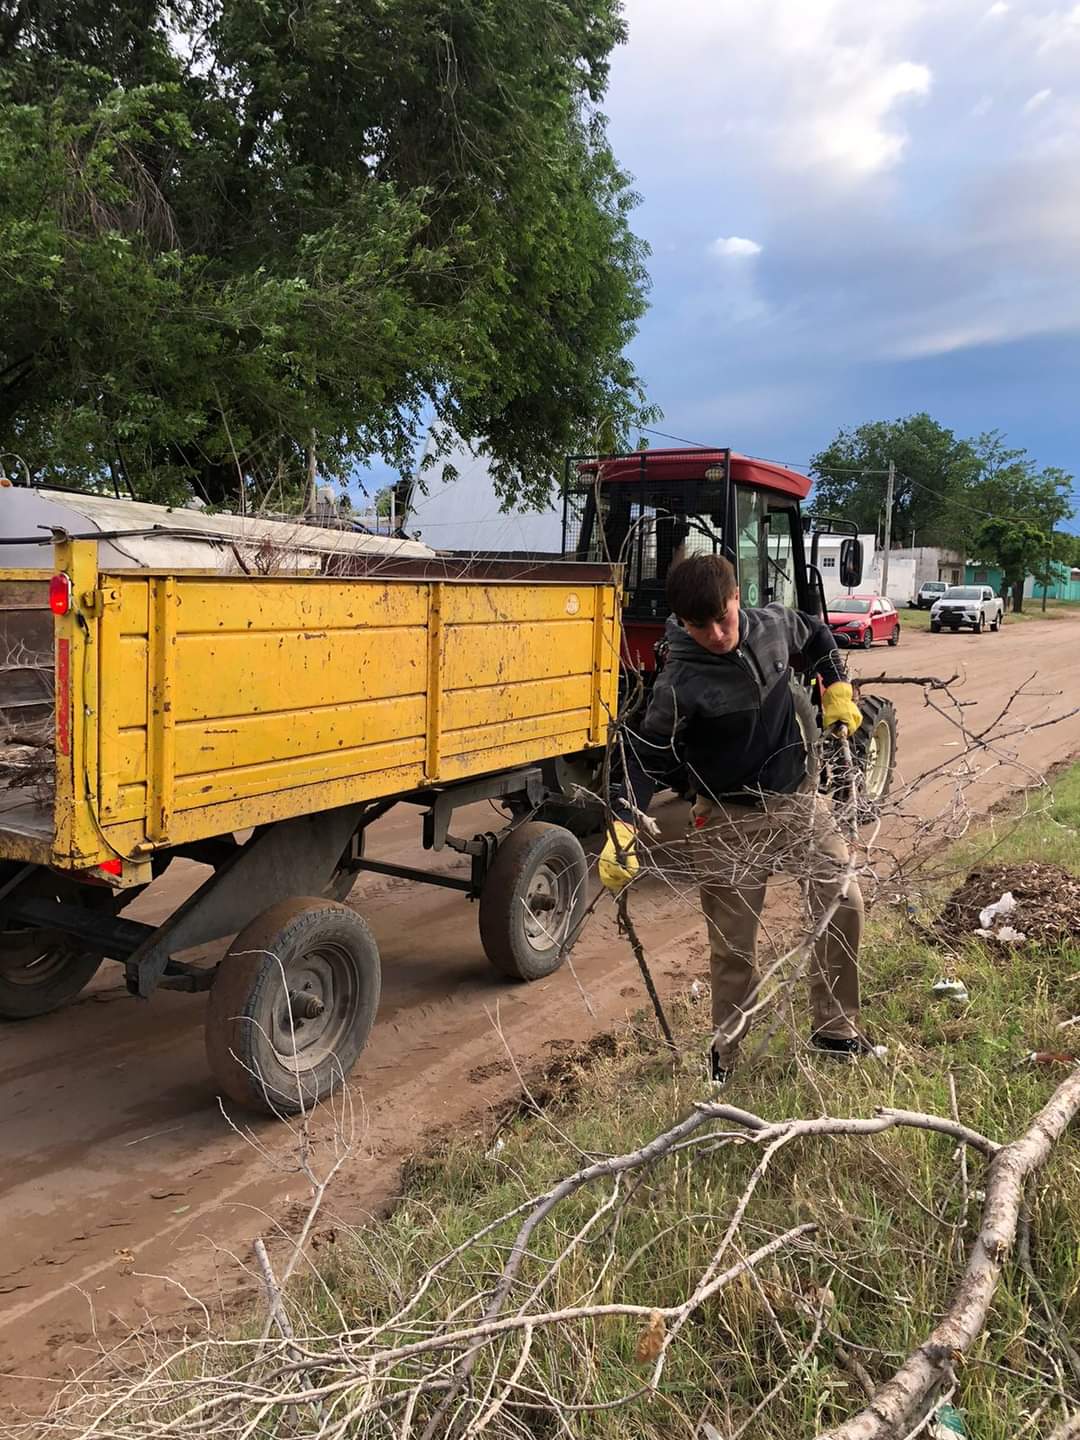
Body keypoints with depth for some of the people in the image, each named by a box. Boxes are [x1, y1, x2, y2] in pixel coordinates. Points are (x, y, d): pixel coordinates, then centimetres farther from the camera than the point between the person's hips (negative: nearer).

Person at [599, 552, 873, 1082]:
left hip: (799, 799, 5)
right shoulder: (680, 685, -22)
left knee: (843, 904, 7)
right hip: (730, 820, -5)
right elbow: (646, 756, -19)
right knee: (733, 945, 3)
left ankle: (834, 1027, 26)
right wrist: (621, 829, -31)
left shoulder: (773, 626, -7)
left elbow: (816, 636, 18)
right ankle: (725, 1049, 24)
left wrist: (837, 691, 10)